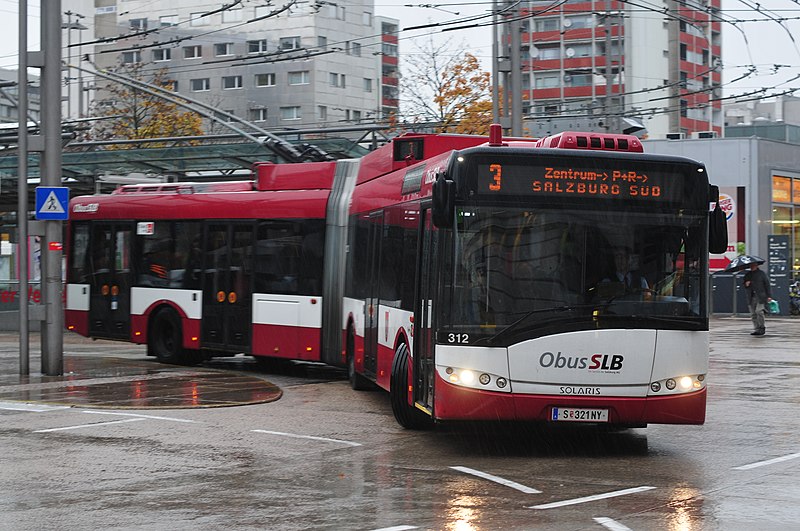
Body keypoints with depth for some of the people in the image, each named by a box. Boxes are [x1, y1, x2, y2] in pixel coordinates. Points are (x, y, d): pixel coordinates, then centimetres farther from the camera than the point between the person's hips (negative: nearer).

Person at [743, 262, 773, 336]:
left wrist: (769, 296, -3)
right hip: (751, 297, 5)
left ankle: (762, 328, -5)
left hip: (760, 297, -5)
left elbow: (767, 284, 3)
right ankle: (757, 329, 7)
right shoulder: (747, 275, 14)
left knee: (759, 311, -17)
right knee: (753, 314, 1)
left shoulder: (761, 273, 3)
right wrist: (746, 285, -5)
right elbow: (745, 286, 21)